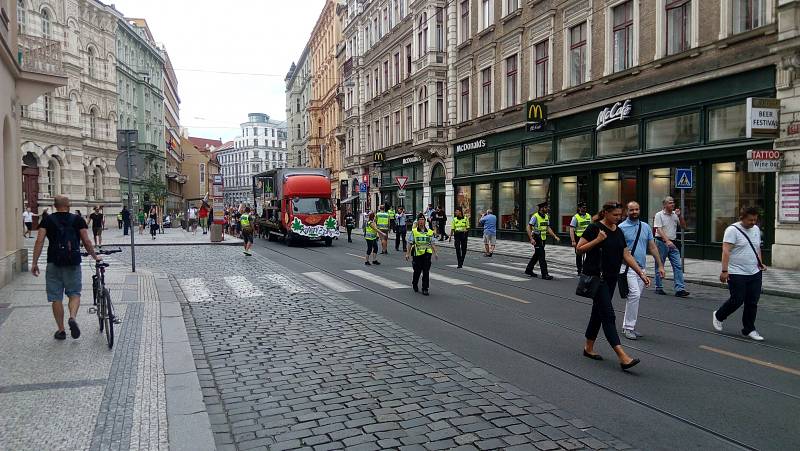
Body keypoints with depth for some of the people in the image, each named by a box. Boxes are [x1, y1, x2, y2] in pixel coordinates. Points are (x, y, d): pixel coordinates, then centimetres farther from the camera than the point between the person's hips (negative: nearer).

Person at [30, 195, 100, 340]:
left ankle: (61, 330, 13)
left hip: (54, 263, 0)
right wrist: (95, 257, 13)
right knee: (74, 293, 12)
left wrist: (34, 263, -1)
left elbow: (39, 241, -3)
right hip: (73, 262, 0)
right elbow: (86, 241, 0)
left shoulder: (47, 220, 4)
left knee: (56, 297, 8)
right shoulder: (78, 219, 3)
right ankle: (73, 317, -15)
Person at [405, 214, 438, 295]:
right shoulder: (414, 231, 2)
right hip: (417, 253, -1)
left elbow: (432, 244, 11)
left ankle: (425, 289, 4)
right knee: (417, 271, 10)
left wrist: (435, 253, 6)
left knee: (426, 272, -3)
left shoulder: (429, 232, 7)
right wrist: (408, 253, 1)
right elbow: (410, 243, 4)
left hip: (427, 253, 1)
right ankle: (414, 284, 36)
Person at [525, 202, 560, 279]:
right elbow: (529, 228, -15)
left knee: (536, 255, 16)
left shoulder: (546, 216, 11)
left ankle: (529, 270, 29)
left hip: (543, 239, 8)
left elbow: (548, 228, 16)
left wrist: (555, 236, 6)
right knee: (542, 256, -9)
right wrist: (531, 239, -23)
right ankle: (544, 274, -7)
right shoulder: (535, 216, -14)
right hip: (537, 239, -8)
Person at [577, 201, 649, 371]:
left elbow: (627, 255, 11)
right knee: (608, 315, -11)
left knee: (598, 312, 15)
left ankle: (589, 347, 27)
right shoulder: (594, 228, -10)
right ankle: (622, 357, -17)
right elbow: (579, 248, -10)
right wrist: (597, 240, -20)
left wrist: (641, 273, 4)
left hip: (611, 279, 8)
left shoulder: (619, 232, 11)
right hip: (596, 277, -8)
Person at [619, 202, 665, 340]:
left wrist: (660, 265, 10)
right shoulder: (621, 228, -5)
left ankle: (628, 326, 19)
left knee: (635, 297, 9)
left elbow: (652, 247, 13)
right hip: (628, 267, -6)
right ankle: (628, 327, -10)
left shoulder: (646, 227, 10)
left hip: (642, 268, 6)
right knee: (634, 294, -18)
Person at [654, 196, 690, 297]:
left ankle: (680, 289, -8)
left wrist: (680, 216, -3)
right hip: (661, 242, -5)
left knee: (678, 266, -5)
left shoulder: (675, 214, 10)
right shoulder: (659, 215, -5)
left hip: (672, 243, 5)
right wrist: (667, 241, -27)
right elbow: (659, 230, -15)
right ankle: (659, 288, 14)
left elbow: (684, 227, 13)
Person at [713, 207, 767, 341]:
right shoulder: (733, 230, -12)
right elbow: (726, 251, -18)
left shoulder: (756, 229, 12)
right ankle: (718, 316, 23)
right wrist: (724, 270, -23)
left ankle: (749, 330, 18)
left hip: (755, 273, 7)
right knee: (737, 301, -2)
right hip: (737, 274, -7)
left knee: (752, 303, 7)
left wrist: (760, 263, 9)